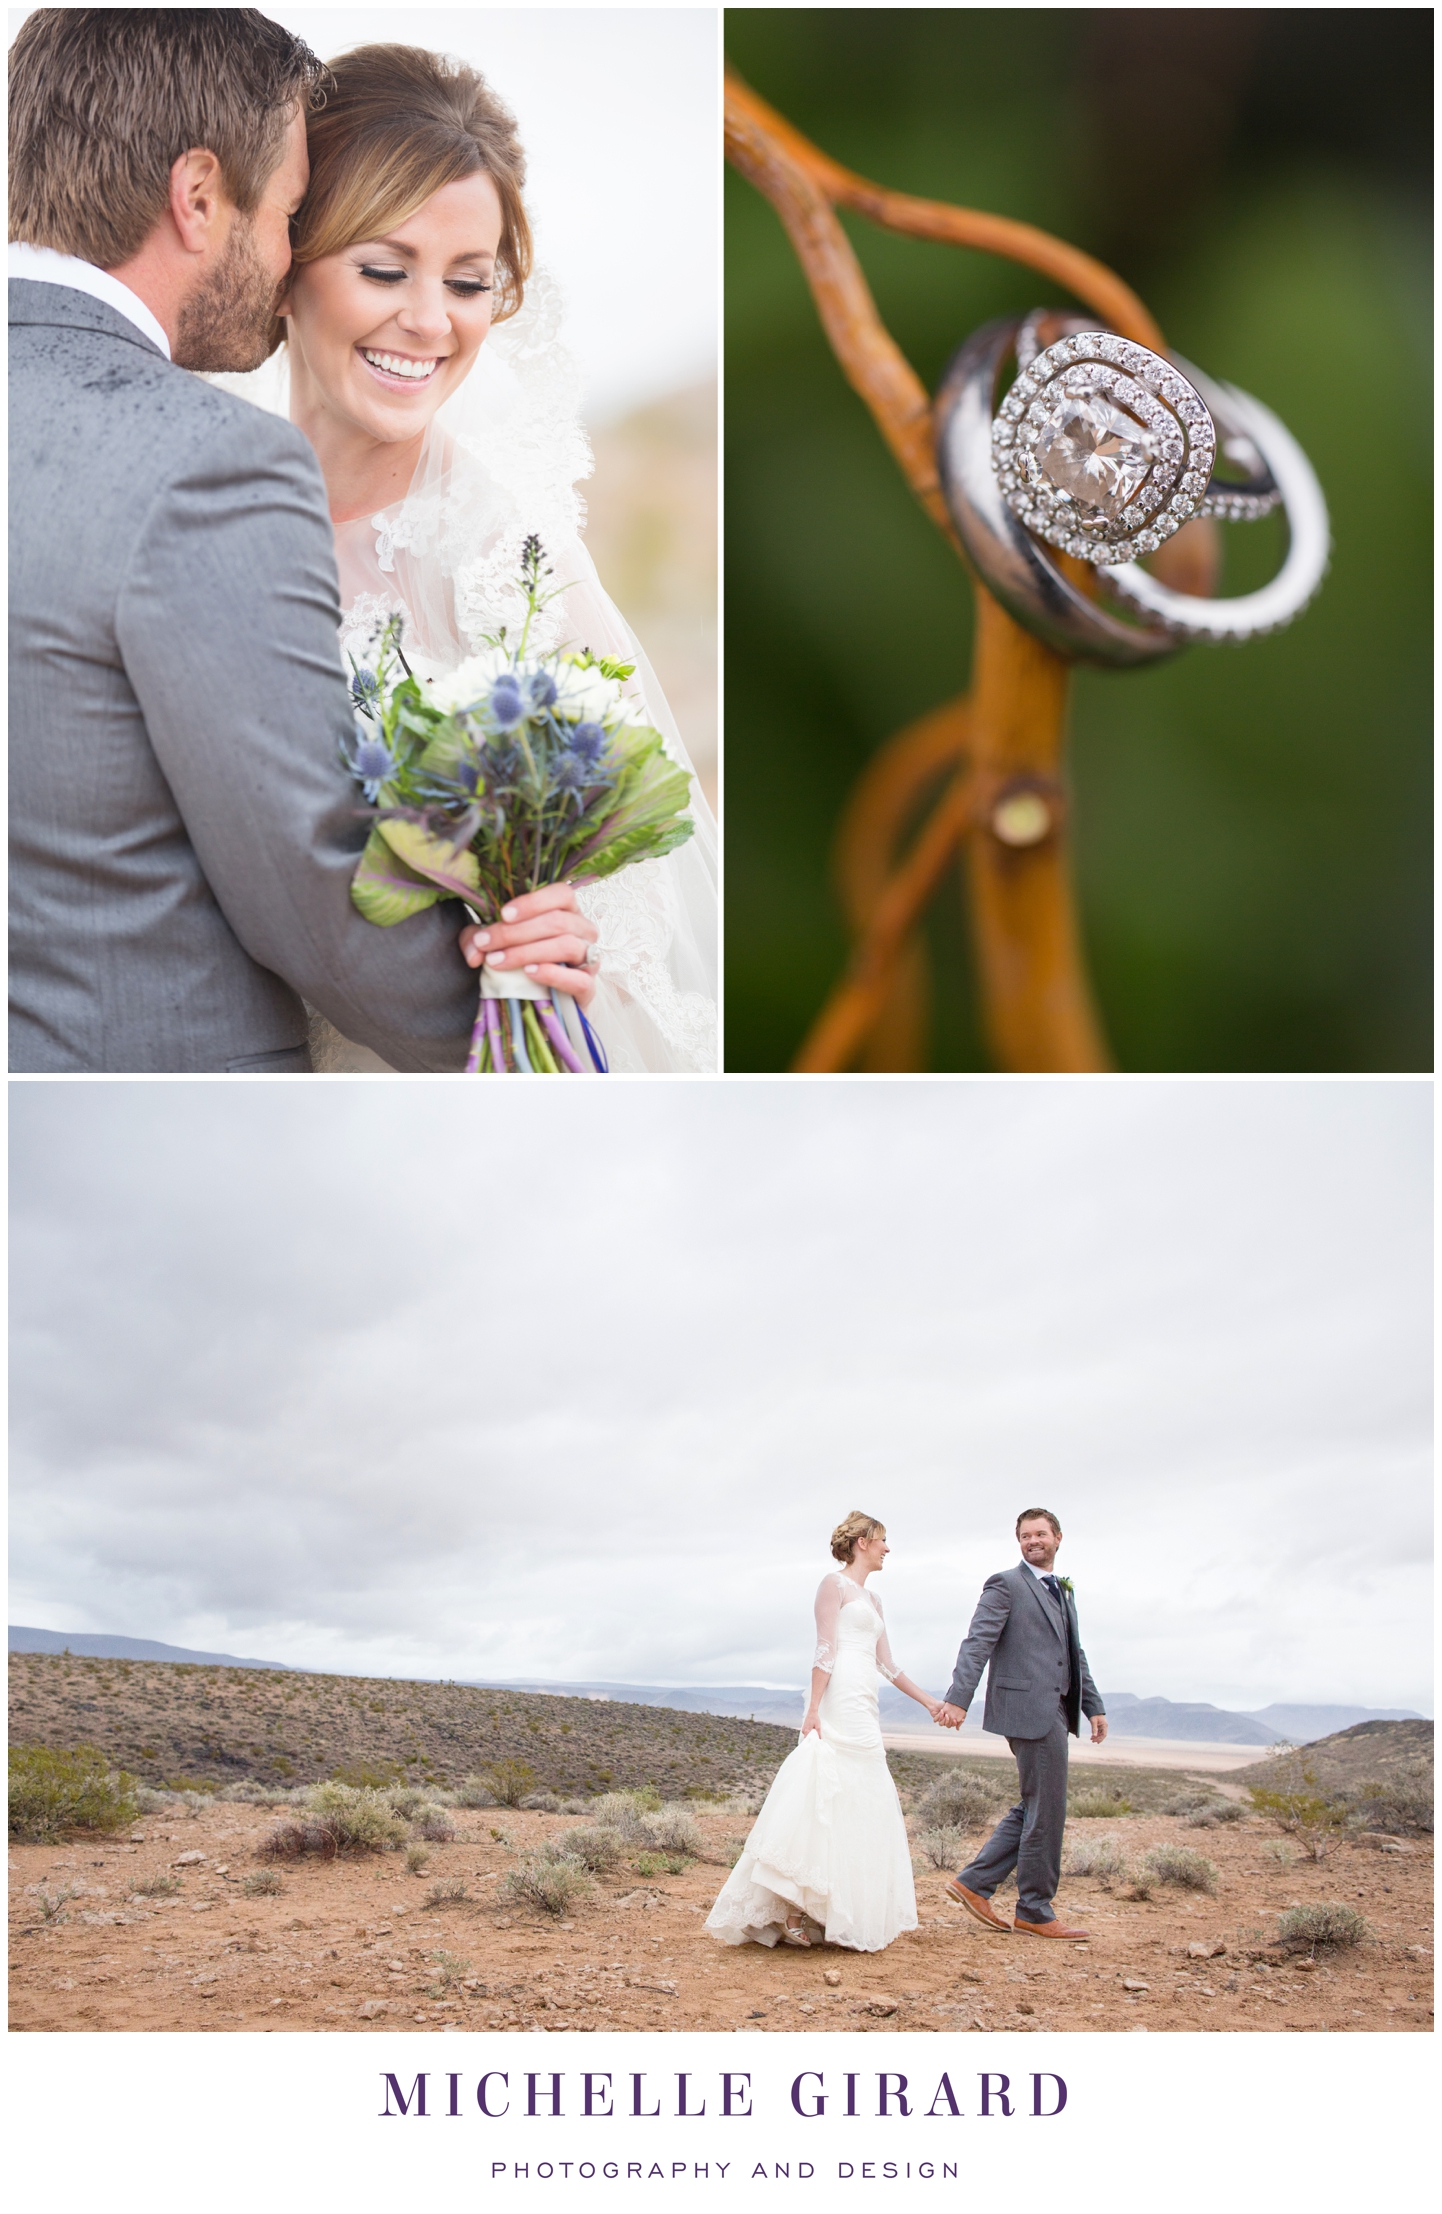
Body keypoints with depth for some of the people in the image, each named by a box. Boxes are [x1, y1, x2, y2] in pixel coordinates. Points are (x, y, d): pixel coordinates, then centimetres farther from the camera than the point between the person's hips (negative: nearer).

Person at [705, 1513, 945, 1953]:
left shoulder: (872, 1600, 23)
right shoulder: (835, 1584, -2)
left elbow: (887, 1665, 25)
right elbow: (825, 1651, -11)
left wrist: (927, 1701, 27)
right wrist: (814, 1709, -18)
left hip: (866, 1710, 9)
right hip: (840, 1700, -9)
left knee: (861, 1808, 5)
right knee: (826, 1801, -12)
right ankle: (790, 1910, -13)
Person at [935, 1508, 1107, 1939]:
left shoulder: (1062, 1592, 22)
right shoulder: (1006, 1585, -5)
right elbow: (977, 1644, -14)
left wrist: (1093, 1706, 19)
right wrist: (958, 1699, -24)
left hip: (1055, 1712, 9)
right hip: (1029, 1710, -9)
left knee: (1035, 1808, 12)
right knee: (1045, 1810, -4)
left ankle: (974, 1882, 17)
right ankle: (1036, 1911, 7)